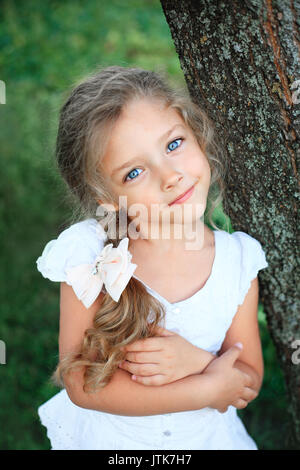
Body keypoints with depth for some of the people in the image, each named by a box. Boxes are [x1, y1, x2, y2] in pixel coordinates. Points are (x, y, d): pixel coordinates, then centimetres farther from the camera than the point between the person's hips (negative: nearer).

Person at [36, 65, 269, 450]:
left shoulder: (237, 260, -15)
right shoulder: (90, 256, -23)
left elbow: (248, 380, -8)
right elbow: (80, 385, -21)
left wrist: (197, 362, -28)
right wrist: (206, 388, -25)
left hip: (204, 437, 1)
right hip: (105, 436, -1)